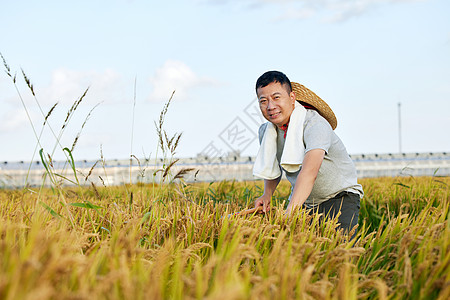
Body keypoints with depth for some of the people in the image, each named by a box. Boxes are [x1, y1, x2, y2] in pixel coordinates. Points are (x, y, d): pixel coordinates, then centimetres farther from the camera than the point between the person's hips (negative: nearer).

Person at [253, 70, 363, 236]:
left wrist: (289, 213, -56)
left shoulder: (315, 124, -27)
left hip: (340, 197, -5)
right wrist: (267, 194, -1)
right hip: (302, 200, 6)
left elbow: (309, 172, -43)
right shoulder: (266, 131, -4)